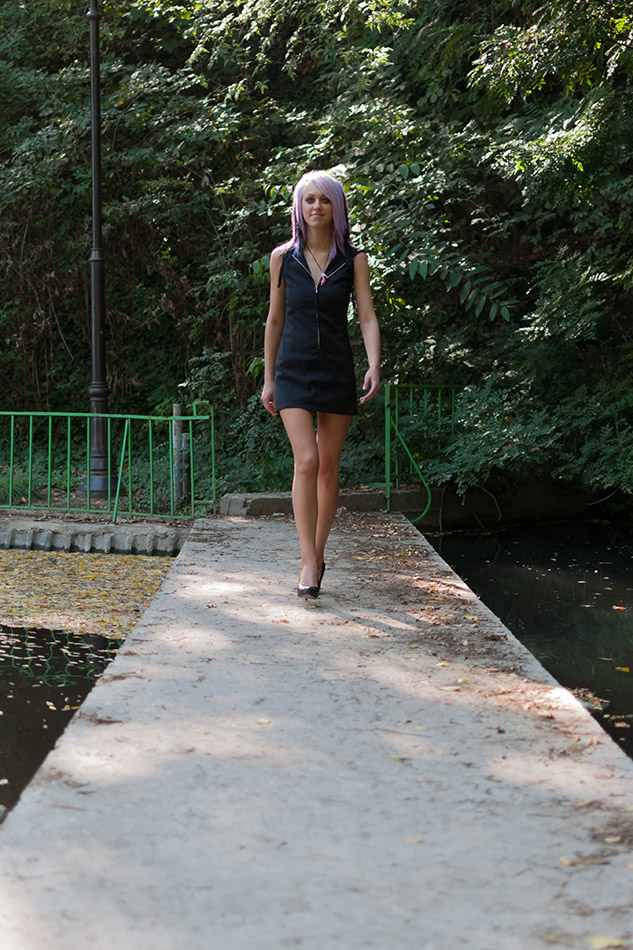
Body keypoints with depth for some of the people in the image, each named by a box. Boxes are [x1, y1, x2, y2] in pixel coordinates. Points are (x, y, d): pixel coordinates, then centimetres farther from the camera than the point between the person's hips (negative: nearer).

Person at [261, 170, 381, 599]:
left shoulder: (354, 259, 1)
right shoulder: (283, 257, 3)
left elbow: (367, 317, -5)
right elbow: (275, 320, 10)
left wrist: (374, 367, -20)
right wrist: (269, 378, 11)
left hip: (337, 370, 1)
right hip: (294, 370, -1)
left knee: (329, 466, 6)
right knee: (306, 461, -15)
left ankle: (318, 550, 23)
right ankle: (309, 563, -16)